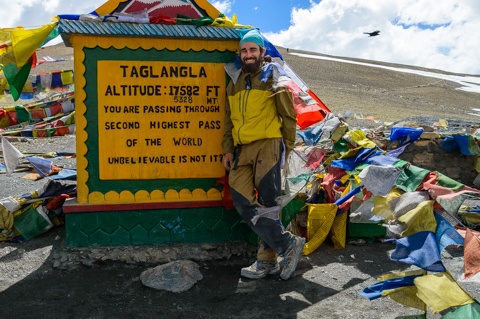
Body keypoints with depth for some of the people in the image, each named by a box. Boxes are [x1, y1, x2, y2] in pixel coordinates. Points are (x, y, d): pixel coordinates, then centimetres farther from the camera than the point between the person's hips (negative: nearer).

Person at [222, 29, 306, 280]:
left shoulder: (272, 78, 5)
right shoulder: (234, 84, 20)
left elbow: (288, 117, 5)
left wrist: (285, 150, 1)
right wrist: (228, 150, 12)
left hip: (267, 146, -5)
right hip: (242, 150, 5)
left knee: (267, 203, -7)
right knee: (242, 201, -8)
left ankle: (267, 261, 5)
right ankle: (287, 244, -2)